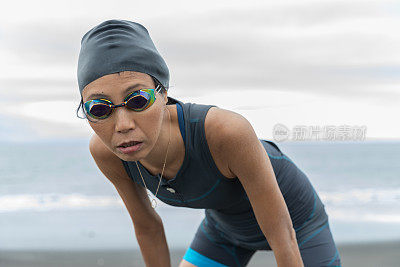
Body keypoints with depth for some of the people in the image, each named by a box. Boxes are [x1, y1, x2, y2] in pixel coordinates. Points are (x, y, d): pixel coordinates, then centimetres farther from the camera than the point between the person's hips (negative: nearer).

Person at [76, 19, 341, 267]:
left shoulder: (229, 129, -44)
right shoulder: (104, 149, -27)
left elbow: (283, 237, -33)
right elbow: (147, 226, -8)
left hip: (294, 215, -4)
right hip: (225, 220, 4)